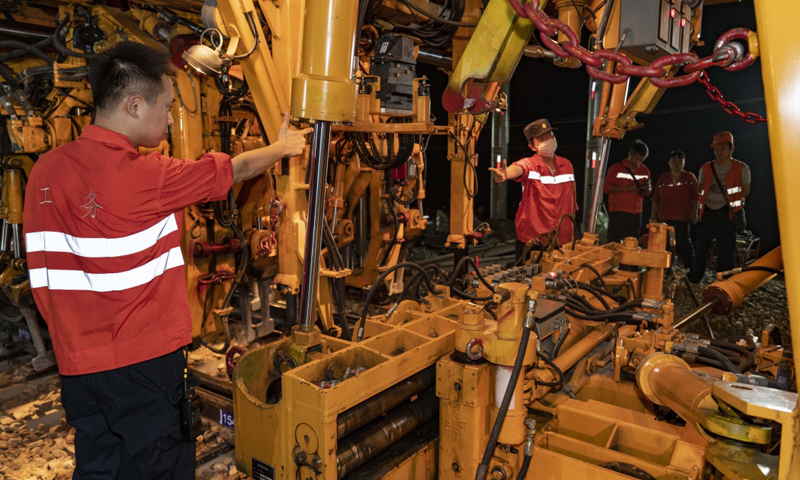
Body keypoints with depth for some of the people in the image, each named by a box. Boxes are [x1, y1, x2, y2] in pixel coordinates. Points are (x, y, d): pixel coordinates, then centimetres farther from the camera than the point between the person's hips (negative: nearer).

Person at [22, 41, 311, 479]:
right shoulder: (145, 176, -21)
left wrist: (73, 337, 16)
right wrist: (284, 146, 11)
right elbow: (234, 170, -7)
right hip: (144, 361, -6)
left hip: (78, 362, 7)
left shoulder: (46, 169, 1)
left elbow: (42, 274, 6)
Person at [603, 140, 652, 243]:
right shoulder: (616, 168, -1)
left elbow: (649, 192, 18)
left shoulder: (645, 171, 12)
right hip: (617, 212, -4)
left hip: (636, 213, 4)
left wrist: (647, 188, -7)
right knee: (614, 243, -4)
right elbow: (607, 188, -5)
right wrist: (626, 189, -18)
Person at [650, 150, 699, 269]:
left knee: (684, 242, -3)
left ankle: (690, 268, 4)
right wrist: (653, 214, 10)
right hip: (664, 218, 3)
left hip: (682, 218, -3)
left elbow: (695, 198, 3)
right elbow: (656, 199, 13)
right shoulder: (662, 179, 12)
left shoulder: (690, 178, 5)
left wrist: (694, 213, -5)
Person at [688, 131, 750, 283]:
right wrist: (697, 211, 6)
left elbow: (745, 192, 5)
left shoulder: (741, 168, 1)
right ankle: (693, 279, 17)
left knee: (726, 249, 1)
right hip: (707, 212, 3)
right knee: (701, 246, 7)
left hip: (727, 213, -3)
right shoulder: (706, 168, 10)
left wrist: (734, 203, -7)